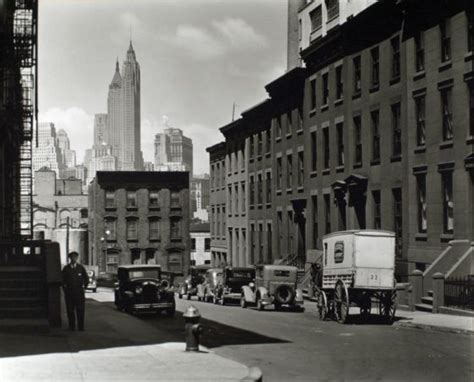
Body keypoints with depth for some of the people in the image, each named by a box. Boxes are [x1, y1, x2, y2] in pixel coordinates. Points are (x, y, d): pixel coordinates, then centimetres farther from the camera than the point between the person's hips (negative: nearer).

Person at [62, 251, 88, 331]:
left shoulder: (81, 268, 5)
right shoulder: (66, 269, 4)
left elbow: (86, 279, 14)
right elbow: (62, 280, 14)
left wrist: (84, 287, 9)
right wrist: (65, 289, 9)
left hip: (79, 291, 0)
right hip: (69, 291, 0)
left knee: (80, 310, -5)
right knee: (70, 310, -1)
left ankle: (81, 327, -2)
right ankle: (72, 326, 5)